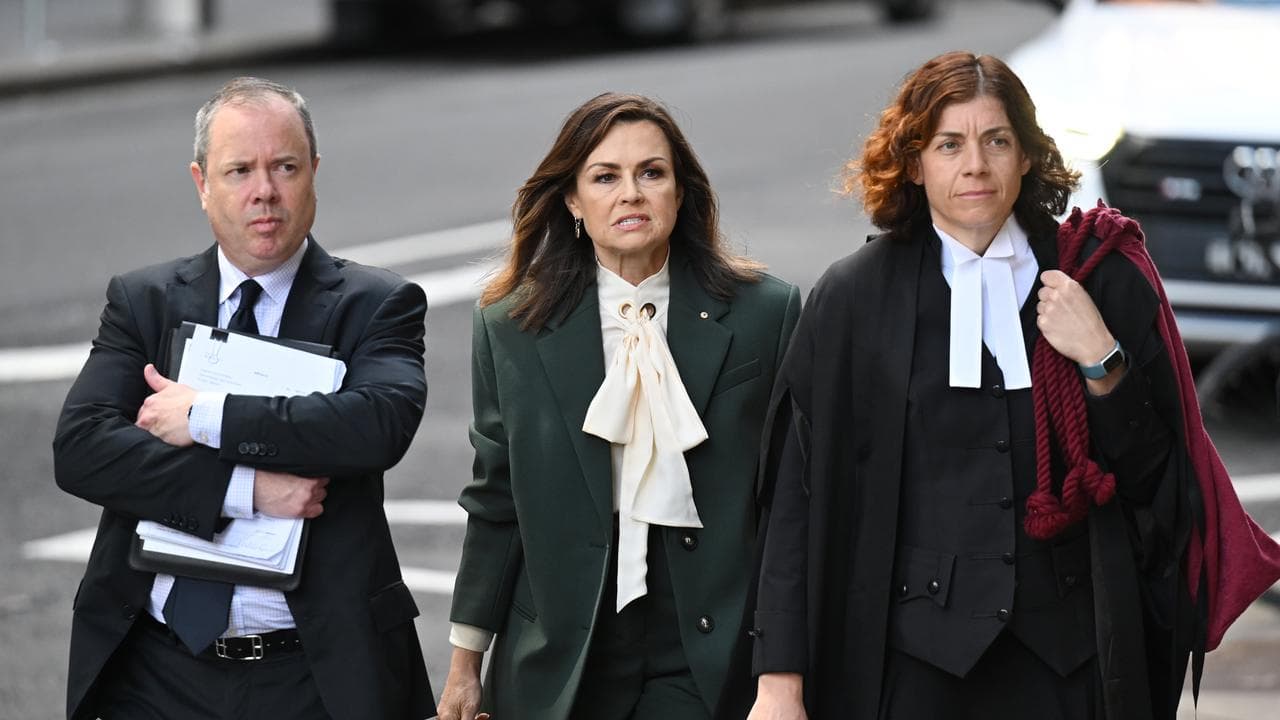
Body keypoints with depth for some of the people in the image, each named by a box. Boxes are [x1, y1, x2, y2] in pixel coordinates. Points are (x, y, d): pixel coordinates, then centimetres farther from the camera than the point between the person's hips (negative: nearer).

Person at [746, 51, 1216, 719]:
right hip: (915, 656, -1)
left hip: (1067, 657, 1)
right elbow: (798, 498, -2)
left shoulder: (1099, 280, 2)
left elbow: (1154, 474, 4)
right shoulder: (853, 299, -1)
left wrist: (1101, 360, -12)